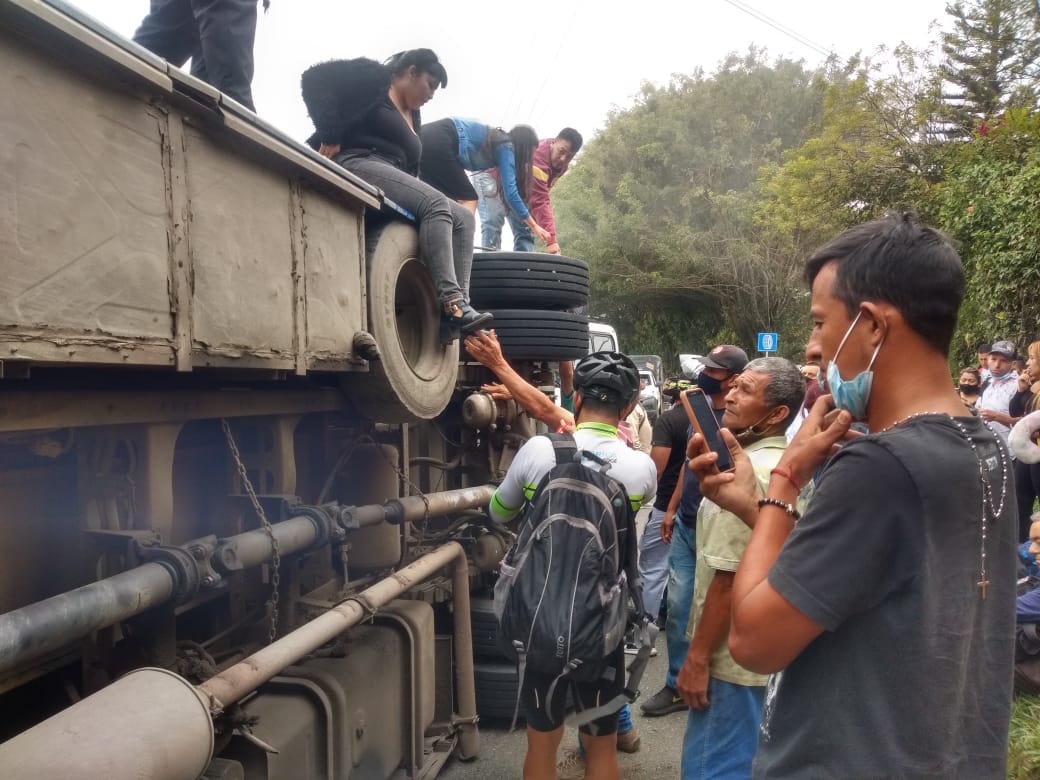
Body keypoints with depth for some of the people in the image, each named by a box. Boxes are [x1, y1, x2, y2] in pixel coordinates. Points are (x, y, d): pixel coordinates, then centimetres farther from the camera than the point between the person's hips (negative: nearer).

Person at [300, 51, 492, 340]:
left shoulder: (413, 117, 29)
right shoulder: (373, 77, 6)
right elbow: (315, 79, -5)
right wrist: (330, 136, -12)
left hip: (393, 182, 9)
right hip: (357, 164, -8)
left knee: (463, 218, -7)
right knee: (435, 204, -27)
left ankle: (456, 312, -20)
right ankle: (452, 303, -35)